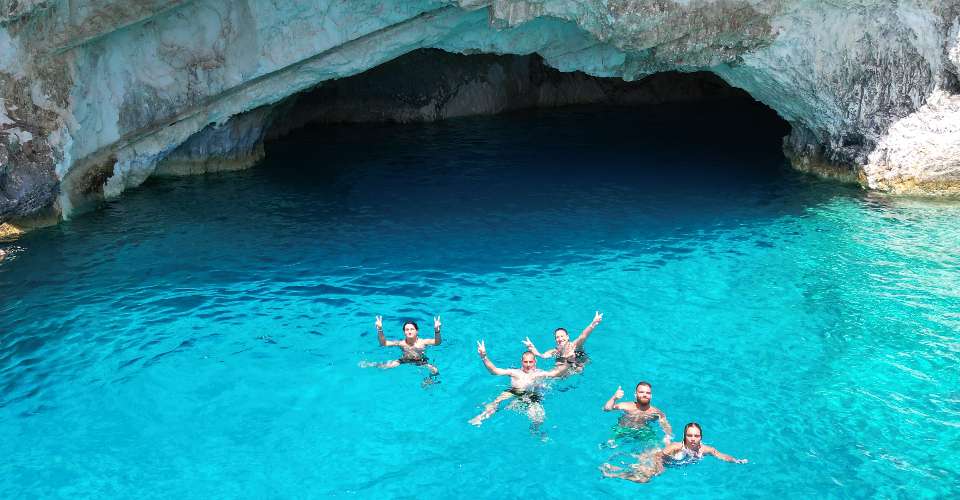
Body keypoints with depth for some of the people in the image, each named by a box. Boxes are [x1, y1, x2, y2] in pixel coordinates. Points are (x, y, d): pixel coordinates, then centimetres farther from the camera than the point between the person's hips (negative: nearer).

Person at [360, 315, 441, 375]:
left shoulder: (423, 342, -11)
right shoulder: (401, 343, -6)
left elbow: (437, 342, -28)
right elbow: (383, 343, -13)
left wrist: (437, 330, -47)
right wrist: (380, 330, -29)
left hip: (421, 361, -1)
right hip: (404, 360, 2)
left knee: (435, 371, -27)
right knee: (386, 366, -9)